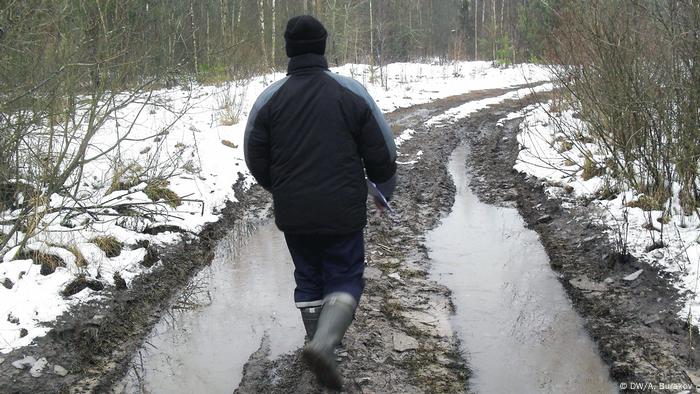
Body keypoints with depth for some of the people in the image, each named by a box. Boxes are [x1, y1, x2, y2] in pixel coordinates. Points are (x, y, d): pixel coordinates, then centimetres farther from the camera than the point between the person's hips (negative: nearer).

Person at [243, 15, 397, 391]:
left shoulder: (269, 98, -2)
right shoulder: (350, 91, -6)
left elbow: (256, 162, 6)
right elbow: (382, 152, -1)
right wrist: (384, 191, 17)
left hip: (293, 216, 2)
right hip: (343, 214, -2)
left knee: (308, 279, 20)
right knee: (345, 279, 9)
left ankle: (318, 344, 26)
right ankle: (324, 344, -12)